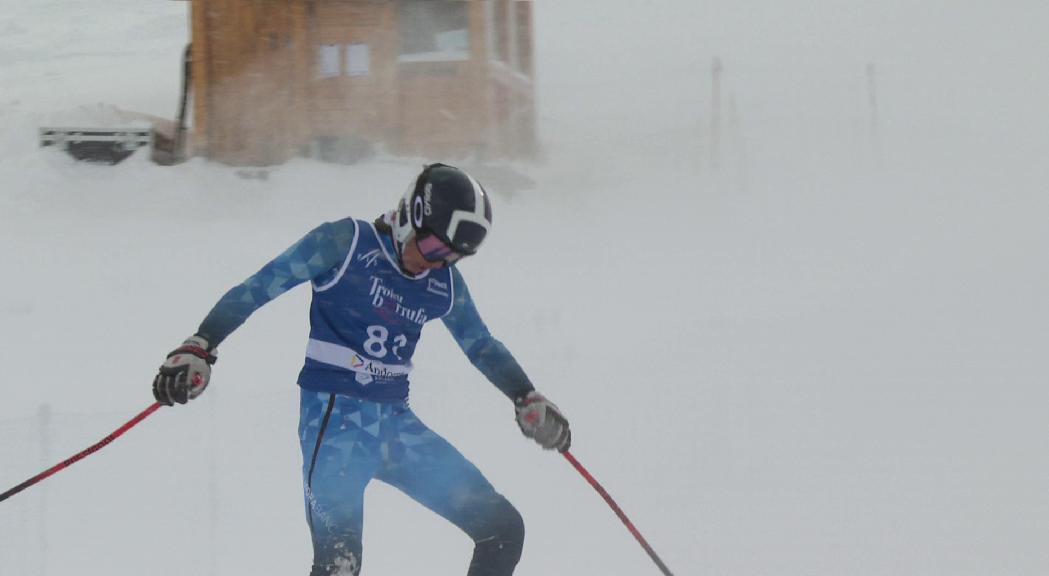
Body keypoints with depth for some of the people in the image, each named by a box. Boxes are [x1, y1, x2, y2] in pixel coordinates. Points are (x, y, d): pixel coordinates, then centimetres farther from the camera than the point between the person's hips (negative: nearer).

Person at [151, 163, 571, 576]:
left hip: (396, 423, 6)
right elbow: (258, 288, -8)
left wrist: (527, 399, 14)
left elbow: (482, 347, 25)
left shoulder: (444, 283, 10)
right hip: (333, 422, -6)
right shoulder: (346, 243, -7)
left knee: (503, 529, 1)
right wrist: (199, 347, -17)